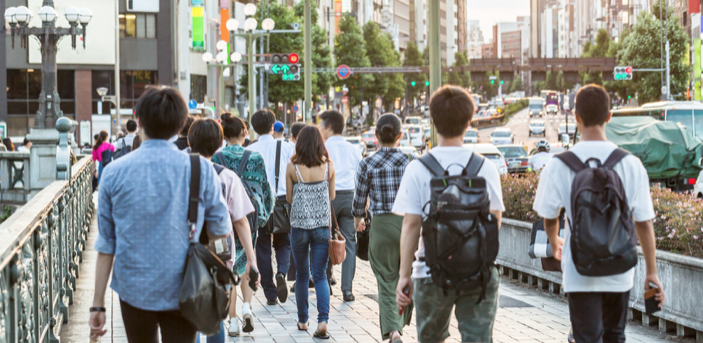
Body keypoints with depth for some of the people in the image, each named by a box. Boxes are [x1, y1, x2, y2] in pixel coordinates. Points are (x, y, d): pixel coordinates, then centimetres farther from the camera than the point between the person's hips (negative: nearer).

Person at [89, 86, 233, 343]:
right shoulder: (201, 170, -7)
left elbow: (106, 243, -1)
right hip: (181, 291, -1)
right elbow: (221, 229, 1)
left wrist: (98, 304, 4)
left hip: (133, 290, 2)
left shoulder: (114, 172, -4)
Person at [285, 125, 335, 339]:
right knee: (320, 275, 3)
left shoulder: (292, 167, -7)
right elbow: (332, 196, 8)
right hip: (323, 225, 0)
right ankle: (323, 320, -13)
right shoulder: (328, 166, -3)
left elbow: (289, 198, 2)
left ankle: (303, 321, 23)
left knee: (302, 275, 14)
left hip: (299, 226, 0)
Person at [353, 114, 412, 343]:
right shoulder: (410, 162, -3)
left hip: (381, 225, -1)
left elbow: (359, 200, 2)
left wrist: (357, 221, 22)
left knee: (387, 283, 3)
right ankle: (400, 324, 31)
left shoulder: (367, 165, -5)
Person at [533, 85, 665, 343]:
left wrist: (555, 244, 27)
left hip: (580, 273, -2)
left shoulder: (558, 167, -9)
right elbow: (644, 223, -2)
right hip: (619, 272, 2)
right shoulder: (631, 165, -7)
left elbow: (549, 218, 4)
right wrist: (651, 272, 8)